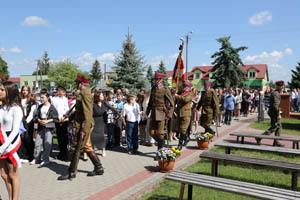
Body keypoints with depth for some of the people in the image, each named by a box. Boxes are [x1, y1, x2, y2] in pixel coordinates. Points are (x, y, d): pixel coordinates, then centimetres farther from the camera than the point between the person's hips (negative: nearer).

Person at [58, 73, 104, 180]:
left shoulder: (85, 93, -17)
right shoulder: (84, 93, 16)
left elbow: (88, 113, -22)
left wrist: (84, 129, -23)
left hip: (83, 126, -10)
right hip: (84, 126, 10)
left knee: (76, 148, 0)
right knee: (87, 147, 16)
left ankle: (72, 172, 12)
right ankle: (98, 168, 24)